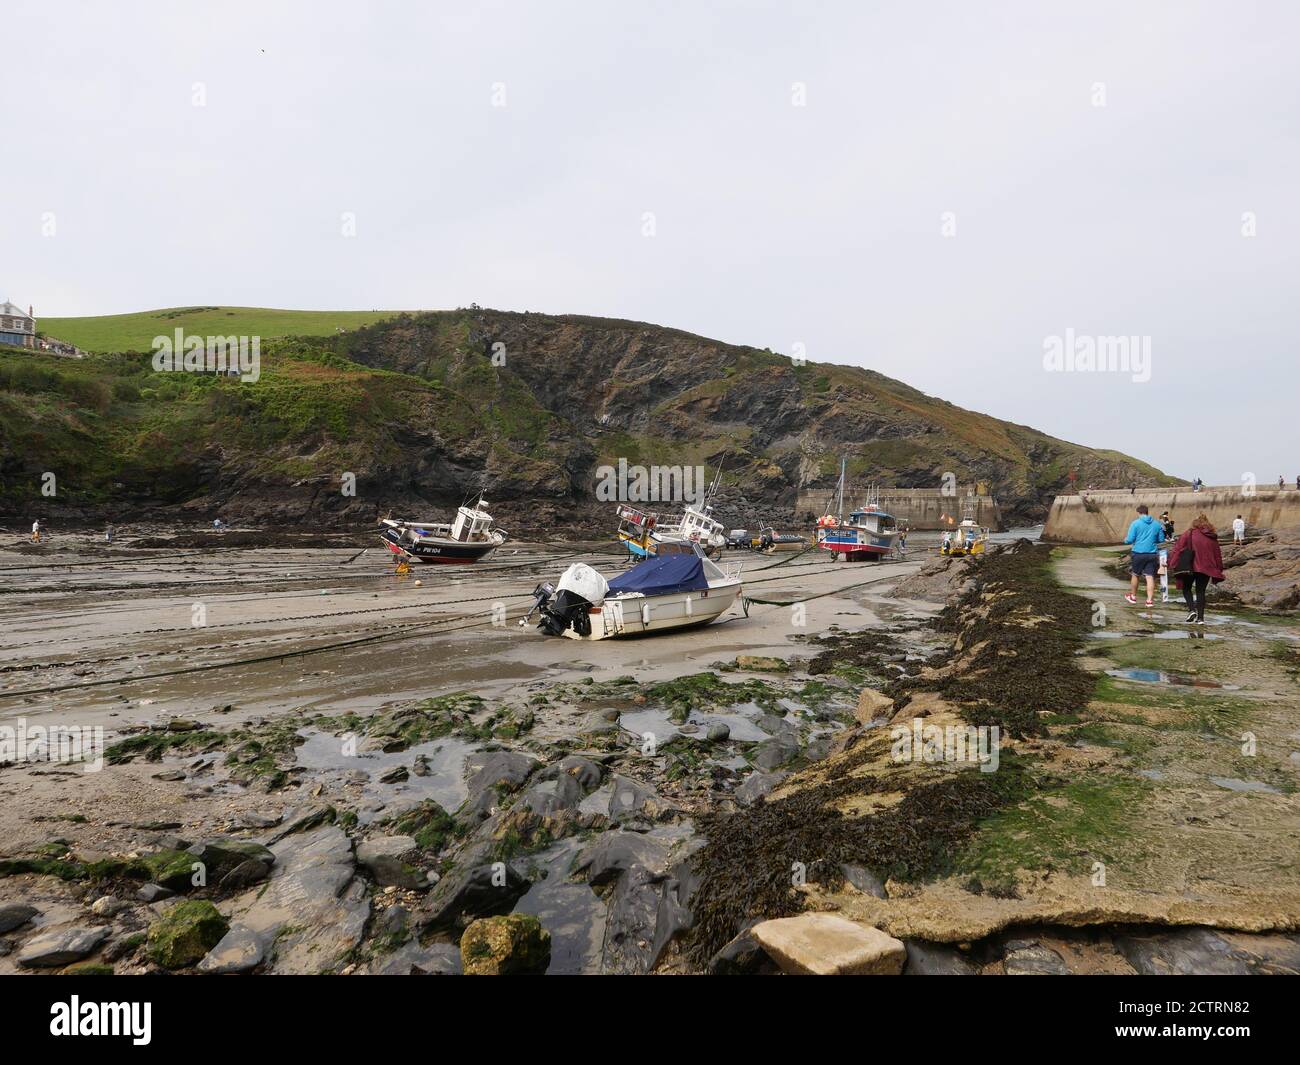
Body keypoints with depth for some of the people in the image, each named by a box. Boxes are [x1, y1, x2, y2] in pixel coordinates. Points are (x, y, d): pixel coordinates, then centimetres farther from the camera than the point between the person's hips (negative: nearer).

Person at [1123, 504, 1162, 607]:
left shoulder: (1136, 523, -7)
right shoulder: (1157, 524, 4)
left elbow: (1130, 540, -9)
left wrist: (1125, 540, 13)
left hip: (1138, 553, -2)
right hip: (1152, 554, 2)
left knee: (1135, 575, 15)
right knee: (1150, 577, 1)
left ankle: (1133, 596, 29)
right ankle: (1150, 600, -4)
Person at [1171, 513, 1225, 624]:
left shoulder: (1189, 534, -4)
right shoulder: (1213, 537, 9)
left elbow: (1178, 548, -10)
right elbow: (1217, 555, 14)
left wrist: (1175, 564, -7)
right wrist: (1218, 571, 21)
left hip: (1191, 567, -4)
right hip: (1207, 568, 4)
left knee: (1186, 589, 13)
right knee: (1201, 591, 11)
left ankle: (1192, 610, -7)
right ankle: (1200, 617, 8)